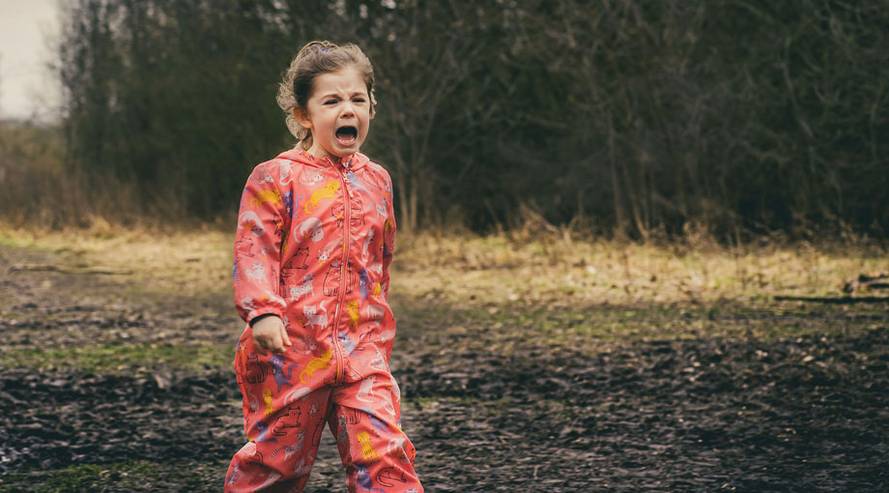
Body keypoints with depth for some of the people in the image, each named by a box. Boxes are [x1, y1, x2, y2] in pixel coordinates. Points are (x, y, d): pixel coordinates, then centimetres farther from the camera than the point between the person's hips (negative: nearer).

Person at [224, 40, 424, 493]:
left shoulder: (376, 181, 12)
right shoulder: (276, 178, -4)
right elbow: (254, 250, -12)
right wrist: (263, 311, -26)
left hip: (363, 348, 3)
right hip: (293, 345, -3)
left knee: (384, 447, -9)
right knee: (278, 454, 7)